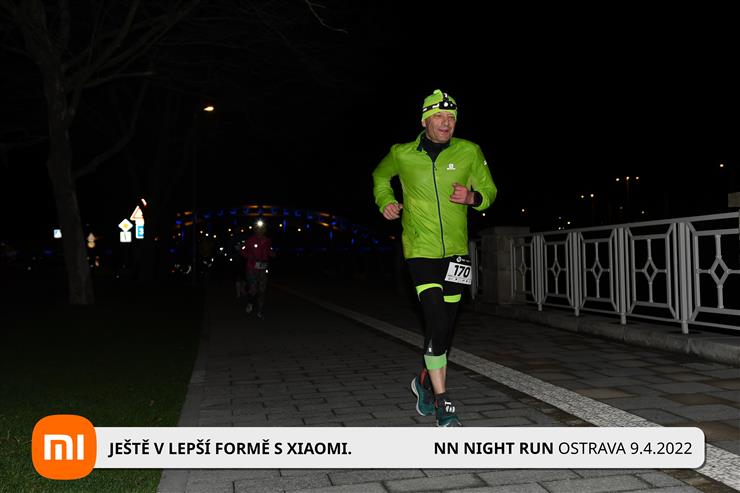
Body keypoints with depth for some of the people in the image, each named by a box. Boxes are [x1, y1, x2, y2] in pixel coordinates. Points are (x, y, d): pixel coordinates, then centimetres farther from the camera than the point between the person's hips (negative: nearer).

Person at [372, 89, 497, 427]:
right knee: (437, 324, -15)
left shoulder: (469, 152, -1)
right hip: (420, 250, -2)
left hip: (456, 251, 3)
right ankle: (442, 402, -4)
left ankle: (425, 381, 36)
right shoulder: (402, 154, -1)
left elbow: (489, 191, 8)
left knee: (444, 325, 11)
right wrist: (385, 202, 3)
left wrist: (473, 197, -14)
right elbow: (381, 176, 20)